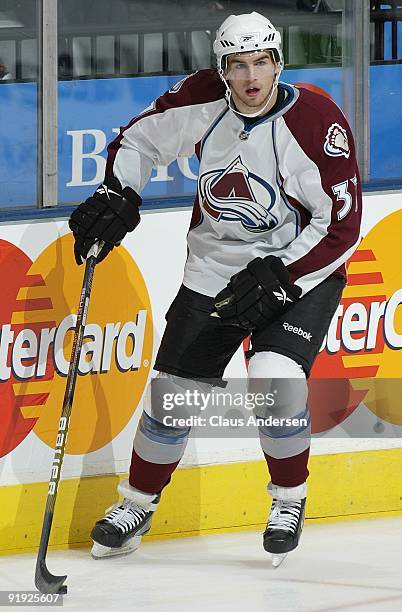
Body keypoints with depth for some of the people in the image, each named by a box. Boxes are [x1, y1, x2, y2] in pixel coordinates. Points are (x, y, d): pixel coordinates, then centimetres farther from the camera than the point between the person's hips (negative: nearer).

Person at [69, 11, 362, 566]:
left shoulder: (316, 122, -23)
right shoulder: (200, 101, -11)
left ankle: (290, 500, 0)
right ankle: (138, 504, 26)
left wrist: (275, 276, -24)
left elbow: (342, 228, -19)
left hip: (301, 270, -4)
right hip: (215, 268, 4)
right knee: (172, 392, 3)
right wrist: (118, 199, -7)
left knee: (275, 379, -25)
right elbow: (139, 139, 8)